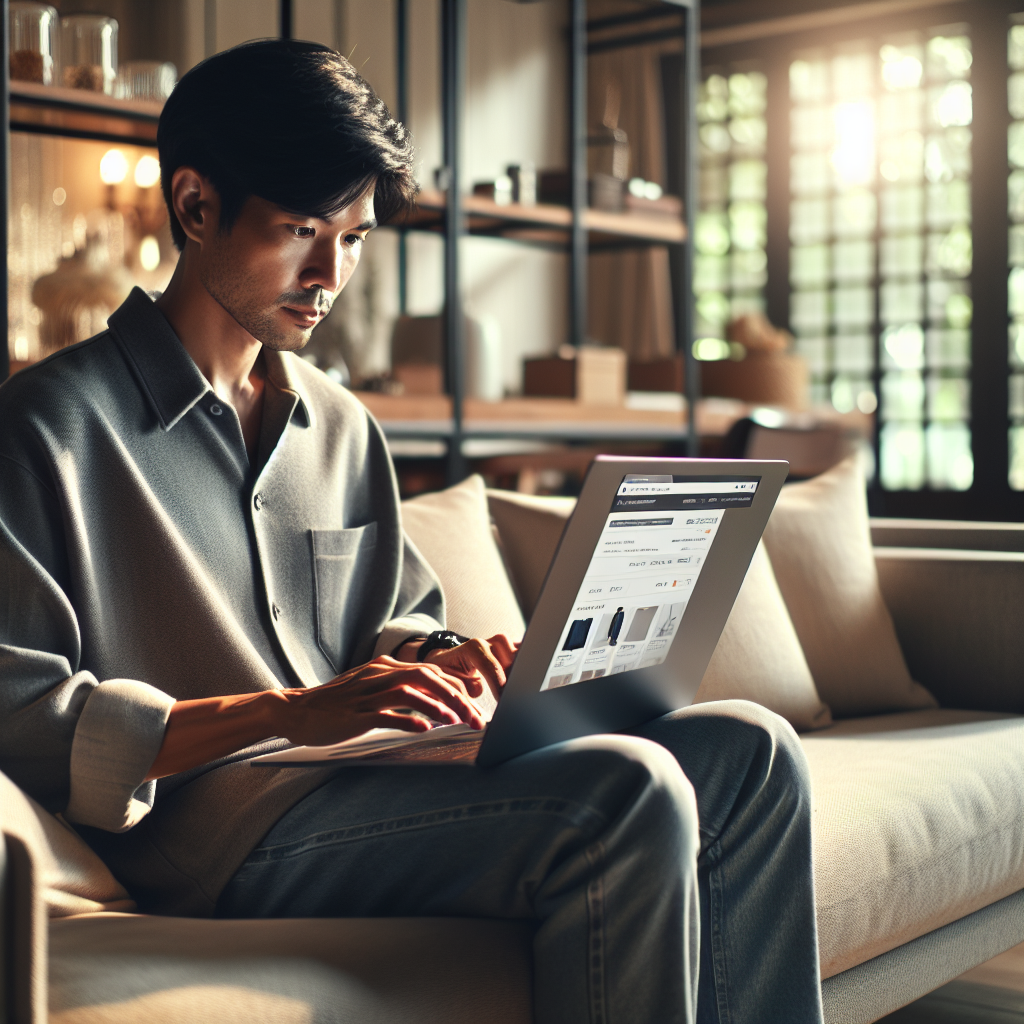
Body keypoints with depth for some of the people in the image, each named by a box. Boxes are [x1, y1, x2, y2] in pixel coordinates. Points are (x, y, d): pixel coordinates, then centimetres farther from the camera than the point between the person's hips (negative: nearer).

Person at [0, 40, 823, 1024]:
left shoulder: (341, 425, 19)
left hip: (361, 780, 8)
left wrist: (447, 659, 1)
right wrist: (291, 711, -20)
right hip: (212, 828, -8)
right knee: (627, 795, -28)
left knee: (748, 750, -4)